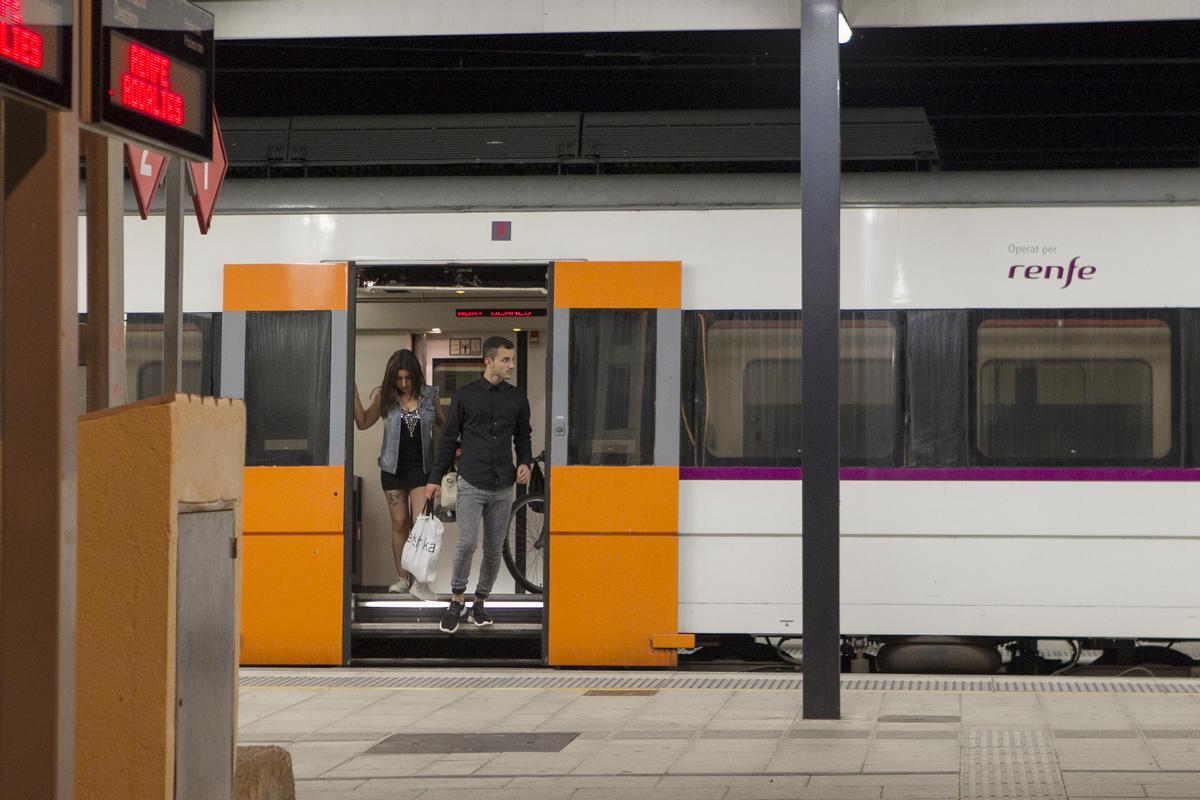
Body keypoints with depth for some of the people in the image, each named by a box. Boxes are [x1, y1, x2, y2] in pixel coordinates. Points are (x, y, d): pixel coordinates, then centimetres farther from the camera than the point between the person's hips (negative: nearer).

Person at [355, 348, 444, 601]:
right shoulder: (384, 397, -2)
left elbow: (443, 425, 10)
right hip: (393, 468, 1)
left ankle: (420, 582, -7)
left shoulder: (429, 395, -2)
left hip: (421, 467, -1)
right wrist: (353, 392, -12)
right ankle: (402, 578, 17)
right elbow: (363, 422, -3)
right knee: (400, 524, 7)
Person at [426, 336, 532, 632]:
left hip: (503, 487, 3)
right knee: (467, 544, -14)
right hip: (471, 484, -3)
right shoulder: (464, 395, -2)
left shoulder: (517, 398, 6)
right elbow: (449, 439, 3)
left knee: (494, 549, 6)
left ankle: (480, 602, 21)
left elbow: (523, 437, 14)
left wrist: (525, 463, -6)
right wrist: (435, 478, 2)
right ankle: (457, 599, 5)